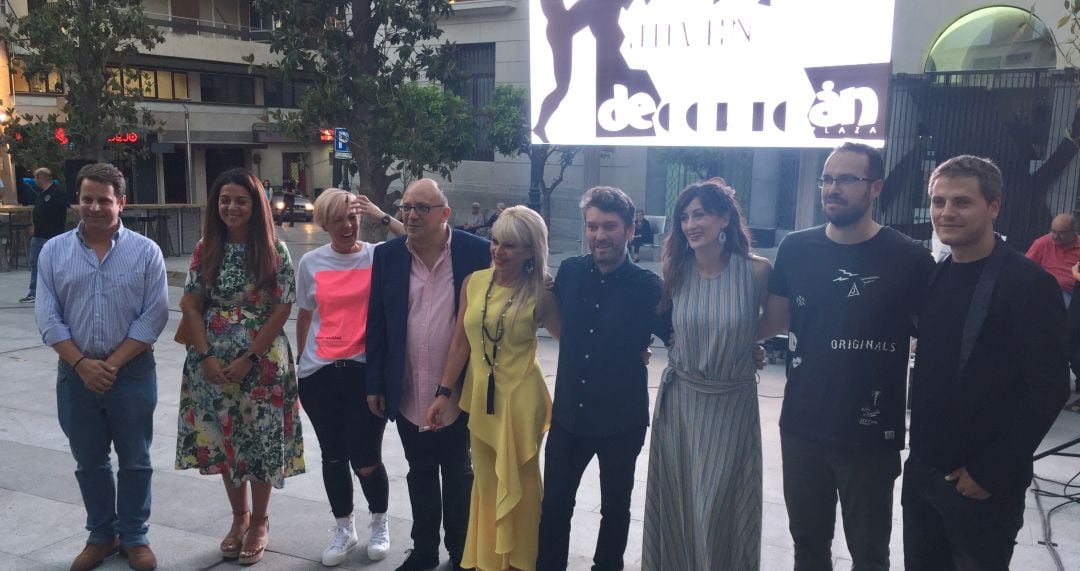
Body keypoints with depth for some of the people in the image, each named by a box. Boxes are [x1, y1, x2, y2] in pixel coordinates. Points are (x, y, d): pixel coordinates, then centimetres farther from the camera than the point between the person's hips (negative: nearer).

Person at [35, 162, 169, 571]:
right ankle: (101, 535, 29)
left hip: (132, 372, -2)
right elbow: (47, 317, -1)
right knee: (89, 461, 13)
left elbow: (154, 315, -8)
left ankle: (134, 537, 23)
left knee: (134, 461, 8)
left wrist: (113, 363, -13)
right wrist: (82, 363, -12)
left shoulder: (145, 251, -4)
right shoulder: (54, 251, 2)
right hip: (76, 374, 2)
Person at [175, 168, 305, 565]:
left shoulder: (274, 250, -6)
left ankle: (259, 522, 25)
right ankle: (239, 517, 31)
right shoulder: (206, 249, 3)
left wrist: (248, 358, -13)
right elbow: (191, 306, 2)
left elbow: (282, 310, -9)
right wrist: (205, 357, -8)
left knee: (261, 441, 5)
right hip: (214, 364, 3)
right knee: (224, 441, 12)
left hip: (263, 364, -3)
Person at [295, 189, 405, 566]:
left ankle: (380, 524, 28)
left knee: (365, 459, 0)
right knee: (333, 456, 13)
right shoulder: (311, 263, 4)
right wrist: (298, 362, 22)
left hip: (366, 370, -3)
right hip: (319, 374, 3)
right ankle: (344, 530, 33)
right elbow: (304, 316, 15)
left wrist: (381, 216, -16)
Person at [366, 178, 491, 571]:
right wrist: (375, 384, 2)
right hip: (408, 394, 3)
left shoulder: (477, 253, -11)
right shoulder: (387, 255, -2)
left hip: (459, 393, -3)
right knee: (420, 474, 19)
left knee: (458, 475, 15)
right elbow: (376, 323, 2)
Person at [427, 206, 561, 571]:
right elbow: (460, 343, 0)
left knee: (518, 483, 13)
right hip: (479, 396, 3)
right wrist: (443, 393, -1)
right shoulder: (473, 283, -2)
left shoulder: (540, 293, -11)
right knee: (486, 481, 17)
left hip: (520, 399, -3)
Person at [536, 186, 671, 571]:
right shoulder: (569, 272, -2)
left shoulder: (648, 286, -12)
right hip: (568, 414, 2)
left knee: (615, 507, 16)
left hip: (621, 420, -2)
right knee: (554, 506, 8)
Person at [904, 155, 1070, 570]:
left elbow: (1048, 389, -15)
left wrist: (990, 470, -14)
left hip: (984, 481, -5)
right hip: (922, 470, 6)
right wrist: (920, 451, 6)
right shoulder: (933, 279, 6)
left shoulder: (1029, 285, -12)